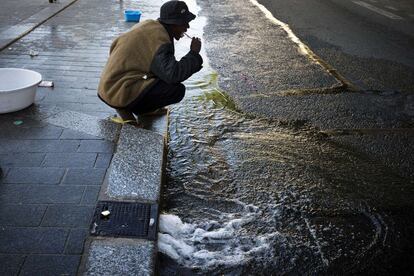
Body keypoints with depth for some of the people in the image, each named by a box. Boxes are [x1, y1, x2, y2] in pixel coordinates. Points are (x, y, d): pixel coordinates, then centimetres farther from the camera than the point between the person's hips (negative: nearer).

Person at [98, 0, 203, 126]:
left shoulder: (149, 25, 8)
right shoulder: (158, 40, -19)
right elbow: (174, 74, -28)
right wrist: (194, 53, -14)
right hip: (119, 93, -9)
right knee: (178, 90, -14)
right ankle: (128, 108, -5)